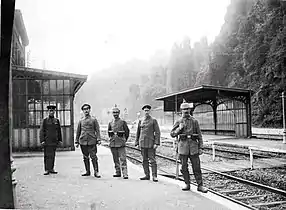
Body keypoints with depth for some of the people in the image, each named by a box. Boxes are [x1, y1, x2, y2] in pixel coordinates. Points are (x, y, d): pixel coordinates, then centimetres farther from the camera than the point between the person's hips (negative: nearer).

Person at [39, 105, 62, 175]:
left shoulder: (57, 120, 11)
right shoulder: (45, 120, 2)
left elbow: (59, 131, 15)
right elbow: (41, 131, -2)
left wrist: (60, 140, 10)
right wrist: (42, 140, -10)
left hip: (54, 141, 3)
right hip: (47, 141, -3)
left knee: (53, 155, 7)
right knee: (47, 155, -3)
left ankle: (51, 169, 14)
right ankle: (46, 170, 1)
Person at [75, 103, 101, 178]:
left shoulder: (93, 119, 4)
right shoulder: (81, 121, 12)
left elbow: (97, 130, 2)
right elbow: (78, 132, 16)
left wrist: (98, 140, -8)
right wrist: (77, 142, 11)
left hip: (92, 141, -3)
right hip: (83, 142, 3)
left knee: (93, 157, -6)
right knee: (85, 157, 9)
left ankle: (96, 172, -1)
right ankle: (87, 171, 19)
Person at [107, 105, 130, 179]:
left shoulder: (123, 122, -2)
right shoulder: (110, 123, 8)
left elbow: (127, 131, 7)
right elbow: (108, 132, 23)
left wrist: (124, 140, 13)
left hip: (121, 144, -4)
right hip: (112, 144, 4)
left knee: (123, 159, -7)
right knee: (115, 159, 10)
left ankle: (125, 174, -7)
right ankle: (118, 172, 19)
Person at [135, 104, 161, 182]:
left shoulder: (153, 120, 0)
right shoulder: (140, 121, 11)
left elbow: (157, 132, -3)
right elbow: (138, 132, 16)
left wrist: (156, 143, -11)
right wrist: (137, 143, 11)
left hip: (151, 143, -4)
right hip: (142, 143, 4)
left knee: (152, 160, -4)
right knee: (144, 160, 8)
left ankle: (154, 176, 1)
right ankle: (147, 175, 16)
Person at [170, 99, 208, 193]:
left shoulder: (194, 121, 7)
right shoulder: (178, 122, 7)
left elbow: (199, 135, 7)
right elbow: (172, 134, 6)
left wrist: (200, 147, 1)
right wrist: (179, 129, -11)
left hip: (193, 146, 0)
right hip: (183, 146, 0)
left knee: (196, 167, 1)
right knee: (184, 167, 5)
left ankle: (200, 185, 7)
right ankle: (187, 184, 17)